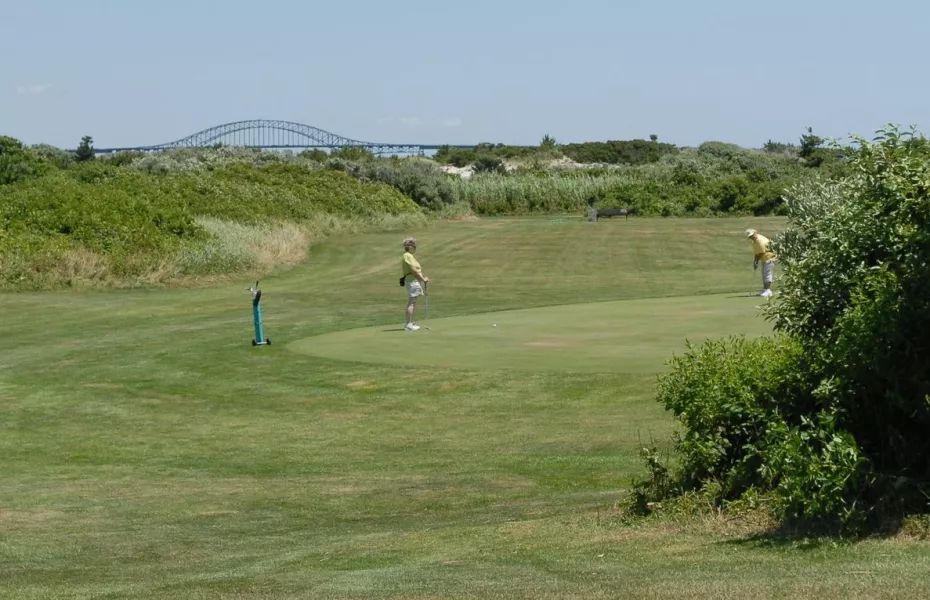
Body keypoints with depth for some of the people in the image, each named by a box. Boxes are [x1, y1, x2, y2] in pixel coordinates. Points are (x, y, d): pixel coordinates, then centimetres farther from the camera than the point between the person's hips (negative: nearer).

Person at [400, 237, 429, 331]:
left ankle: (410, 322, 18)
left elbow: (417, 269, 20)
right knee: (412, 302, -12)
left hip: (415, 281, 11)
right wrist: (422, 279, -12)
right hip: (412, 280, -11)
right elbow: (413, 270, -19)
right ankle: (409, 324, -15)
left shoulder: (410, 256, 19)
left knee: (412, 302, 13)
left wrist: (423, 277, 9)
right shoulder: (408, 256, -13)